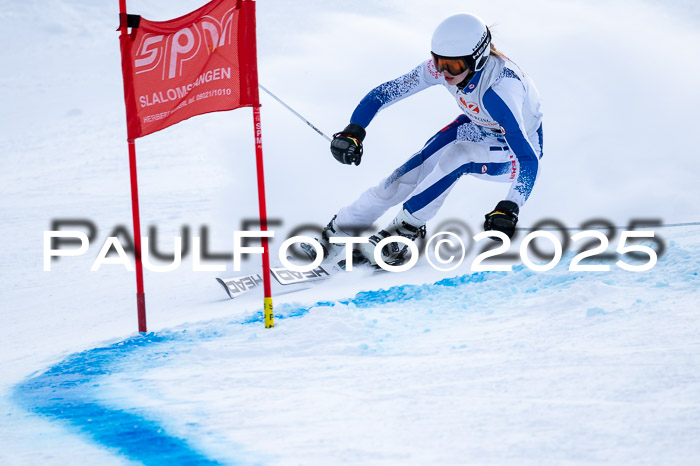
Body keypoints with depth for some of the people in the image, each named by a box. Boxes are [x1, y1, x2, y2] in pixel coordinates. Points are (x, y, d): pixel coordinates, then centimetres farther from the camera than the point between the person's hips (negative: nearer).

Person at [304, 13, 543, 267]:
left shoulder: (498, 91, -40)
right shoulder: (441, 67, -23)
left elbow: (529, 158, -41)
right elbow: (385, 92, -15)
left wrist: (509, 208, -52)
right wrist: (353, 130, -28)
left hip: (516, 152, -5)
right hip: (477, 128, 5)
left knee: (457, 155, -33)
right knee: (409, 174, -10)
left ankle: (400, 234, -20)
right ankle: (334, 237, 3)